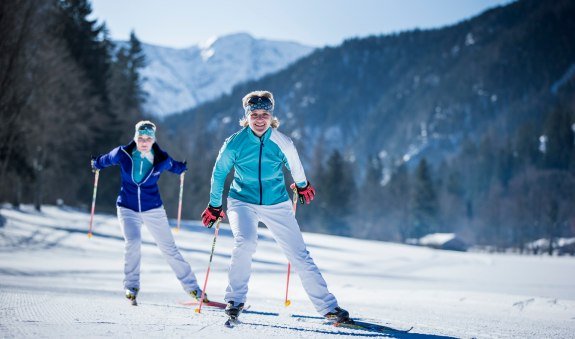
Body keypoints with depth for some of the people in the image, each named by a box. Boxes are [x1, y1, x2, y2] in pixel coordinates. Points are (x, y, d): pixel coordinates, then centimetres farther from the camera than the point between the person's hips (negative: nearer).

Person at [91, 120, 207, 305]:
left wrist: (184, 166, 6)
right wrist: (96, 164, 30)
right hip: (127, 208, 0)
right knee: (133, 242, -24)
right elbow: (105, 159, 16)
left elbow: (175, 167, 18)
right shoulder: (122, 154, -9)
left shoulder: (162, 159, -8)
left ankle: (192, 288, 11)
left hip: (153, 209, 0)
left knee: (169, 248, 2)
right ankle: (131, 287, -5)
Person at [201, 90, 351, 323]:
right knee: (245, 243, -29)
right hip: (242, 202, -1)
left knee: (300, 256, -3)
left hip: (277, 205, 1)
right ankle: (235, 300, -9)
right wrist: (214, 206, 10)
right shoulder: (234, 144, -12)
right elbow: (219, 174, 3)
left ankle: (328, 307, 5)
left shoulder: (283, 144, -10)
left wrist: (303, 186, 28)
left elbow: (295, 167, 12)